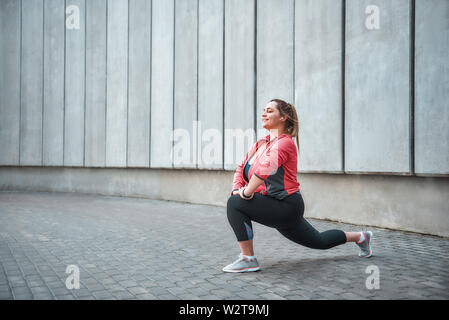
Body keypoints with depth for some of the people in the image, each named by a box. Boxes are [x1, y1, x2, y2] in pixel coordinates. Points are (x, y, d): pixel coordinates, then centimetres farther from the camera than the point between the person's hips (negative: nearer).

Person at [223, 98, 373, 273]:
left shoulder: (284, 142, -15)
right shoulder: (260, 143, 11)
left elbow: (266, 168, -32)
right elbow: (241, 168, 12)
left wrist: (246, 193, -26)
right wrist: (236, 189, -5)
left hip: (286, 206, -9)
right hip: (280, 209, 9)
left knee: (235, 204, -21)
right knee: (319, 241, 23)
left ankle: (248, 260, -14)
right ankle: (360, 237, 40)